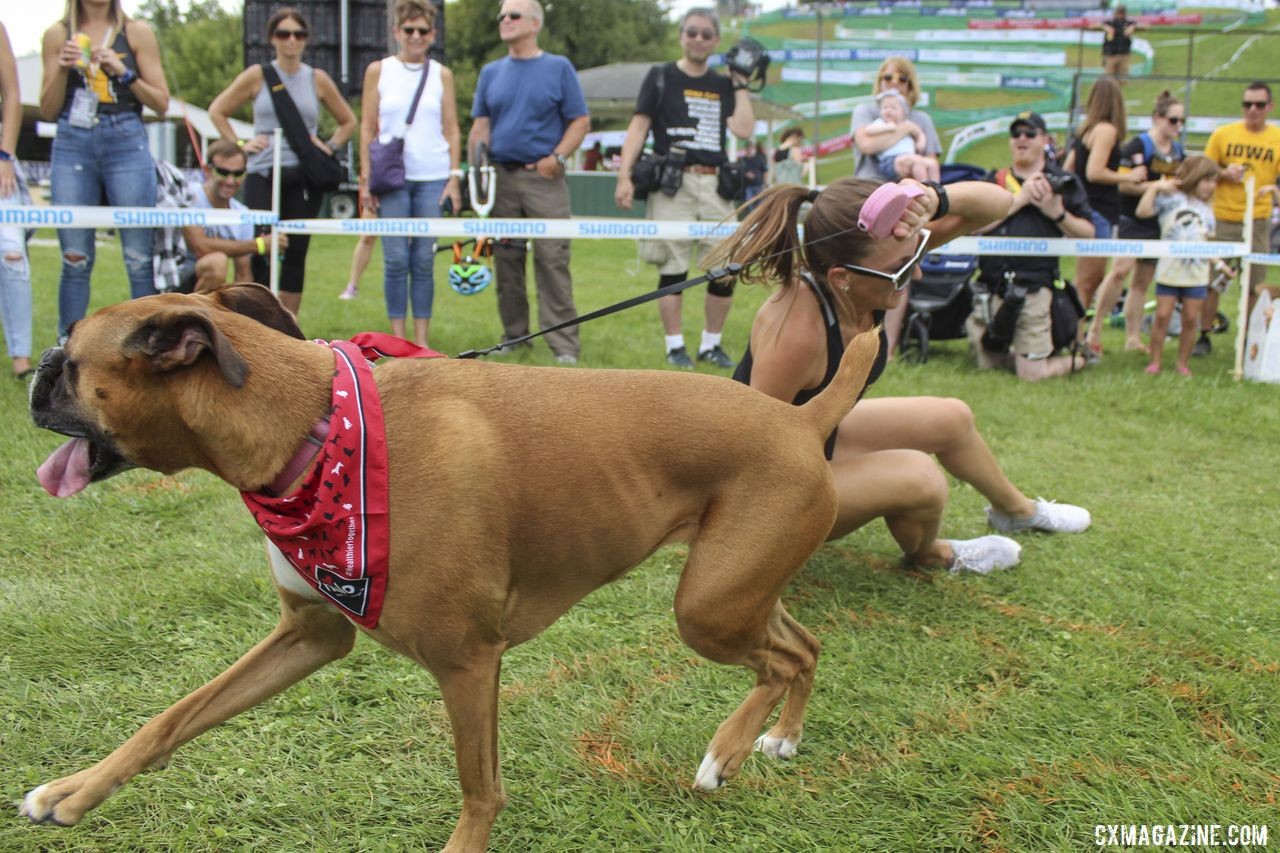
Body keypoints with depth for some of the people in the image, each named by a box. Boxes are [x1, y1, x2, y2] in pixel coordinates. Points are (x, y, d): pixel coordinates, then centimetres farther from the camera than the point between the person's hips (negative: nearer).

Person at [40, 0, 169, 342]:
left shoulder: (137, 33, 9)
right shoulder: (58, 35, 12)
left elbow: (162, 103, 5)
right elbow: (48, 111, 11)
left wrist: (124, 73, -8)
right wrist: (61, 69, -5)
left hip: (126, 143, -1)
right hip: (72, 146, 1)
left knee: (139, 258, -5)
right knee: (75, 258, 0)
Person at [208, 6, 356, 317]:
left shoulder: (317, 80, 8)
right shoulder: (257, 76, 4)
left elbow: (348, 121, 18)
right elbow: (217, 111, 10)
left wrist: (330, 146, 3)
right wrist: (239, 145, 0)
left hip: (304, 178, 2)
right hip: (263, 175, -2)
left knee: (296, 254, 4)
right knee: (261, 252, -11)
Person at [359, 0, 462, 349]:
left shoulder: (442, 74, 9)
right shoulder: (378, 71, 7)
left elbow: (452, 129, 9)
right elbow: (367, 127, 5)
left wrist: (455, 176, 1)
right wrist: (366, 177, -2)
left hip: (434, 178, 1)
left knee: (424, 261, 2)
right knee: (396, 260, -2)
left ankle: (422, 341, 8)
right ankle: (398, 340, 6)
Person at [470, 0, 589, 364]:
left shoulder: (559, 68, 4)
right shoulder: (491, 73, 15)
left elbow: (580, 121, 2)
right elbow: (480, 126, 13)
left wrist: (558, 157, -11)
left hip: (543, 177, -4)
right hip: (500, 177, 4)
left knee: (552, 260, -10)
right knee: (506, 259, 7)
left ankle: (563, 344, -9)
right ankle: (514, 335, 18)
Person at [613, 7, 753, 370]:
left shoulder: (723, 85, 17)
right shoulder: (660, 77, 8)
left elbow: (743, 129, 4)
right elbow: (638, 126, 0)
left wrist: (740, 85, 7)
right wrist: (624, 175, -10)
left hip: (715, 186, 4)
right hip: (672, 185, -3)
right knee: (673, 268, -2)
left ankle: (711, 343, 15)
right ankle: (675, 346, 8)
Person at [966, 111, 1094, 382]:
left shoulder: (1062, 182, 6)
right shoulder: (995, 181, 12)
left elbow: (1088, 234, 3)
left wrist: (1057, 212, -12)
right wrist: (1020, 198, -9)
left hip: (1034, 289, -4)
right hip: (991, 288, 4)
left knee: (1032, 373, -4)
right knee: (988, 364, 13)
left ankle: (1079, 358, 25)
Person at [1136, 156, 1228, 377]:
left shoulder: (1206, 211, 14)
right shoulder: (1170, 199, -1)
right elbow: (1143, 211, -14)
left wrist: (1218, 263, 3)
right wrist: (1154, 187, -14)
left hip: (1197, 273, 4)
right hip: (1169, 270, -4)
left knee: (1191, 319, 3)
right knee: (1162, 316, -3)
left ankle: (1183, 363, 15)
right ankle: (1154, 361, 7)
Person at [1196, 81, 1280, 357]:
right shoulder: (1223, 134, 3)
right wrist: (1223, 174, -11)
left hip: (1257, 222, 0)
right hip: (1222, 219, 0)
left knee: (1254, 286, 4)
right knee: (1211, 282, 1)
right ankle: (1203, 337, 12)